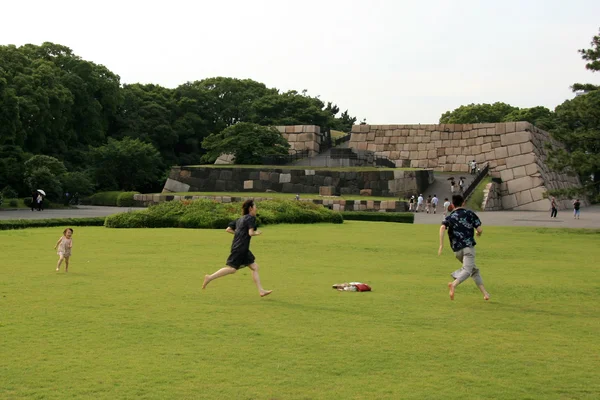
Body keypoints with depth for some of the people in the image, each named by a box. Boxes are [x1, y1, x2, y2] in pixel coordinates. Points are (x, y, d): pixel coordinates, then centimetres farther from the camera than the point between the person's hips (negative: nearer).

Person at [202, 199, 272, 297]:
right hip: (240, 248, -10)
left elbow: (228, 229, 15)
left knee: (255, 267, 9)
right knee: (232, 268, -10)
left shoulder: (240, 219, 18)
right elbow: (251, 233, -17)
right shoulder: (251, 218, -7)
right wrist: (257, 233, 2)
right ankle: (210, 277, -7)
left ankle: (261, 291, 8)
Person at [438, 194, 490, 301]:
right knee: (467, 270, -13)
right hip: (468, 246, -4)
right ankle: (454, 284, -41)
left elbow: (442, 227, -12)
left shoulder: (449, 217, 9)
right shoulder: (470, 214, 6)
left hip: (457, 249, 4)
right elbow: (479, 230, 2)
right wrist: (479, 234, 26)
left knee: (474, 269, 19)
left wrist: (441, 245, -13)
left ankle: (484, 292, 12)